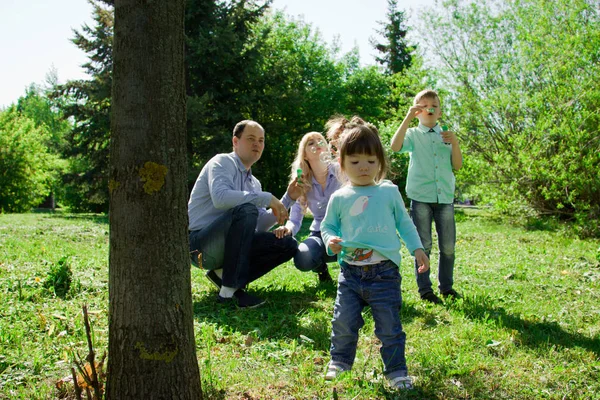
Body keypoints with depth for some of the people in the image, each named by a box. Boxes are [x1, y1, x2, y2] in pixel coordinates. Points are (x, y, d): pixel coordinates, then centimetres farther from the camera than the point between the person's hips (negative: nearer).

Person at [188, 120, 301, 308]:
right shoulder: (223, 162, -8)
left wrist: (288, 198, 5)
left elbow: (259, 226, 11)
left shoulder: (254, 183, 16)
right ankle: (229, 290, -28)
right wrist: (267, 198, -25)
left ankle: (224, 275, -4)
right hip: (202, 245, -8)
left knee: (288, 244, -2)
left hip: (226, 245, 8)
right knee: (246, 209, -34)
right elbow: (220, 197, -29)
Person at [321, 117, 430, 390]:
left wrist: (417, 248, 6)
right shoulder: (339, 198, 5)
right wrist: (331, 241, -8)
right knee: (344, 321, 6)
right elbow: (328, 226, 13)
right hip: (350, 272, 1)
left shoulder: (389, 192, 4)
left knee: (389, 326, 3)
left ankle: (396, 370, 18)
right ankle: (339, 361, 28)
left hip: (385, 272, -1)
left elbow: (404, 222, 13)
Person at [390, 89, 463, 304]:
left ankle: (446, 286, 21)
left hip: (445, 197, 3)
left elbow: (458, 165, 5)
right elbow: (395, 146, -18)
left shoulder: (446, 135, 12)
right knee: (423, 246, 2)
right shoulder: (413, 134, 5)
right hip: (421, 197, -3)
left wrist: (454, 143, -9)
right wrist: (408, 117, -18)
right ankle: (425, 289, 11)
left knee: (448, 246, 6)